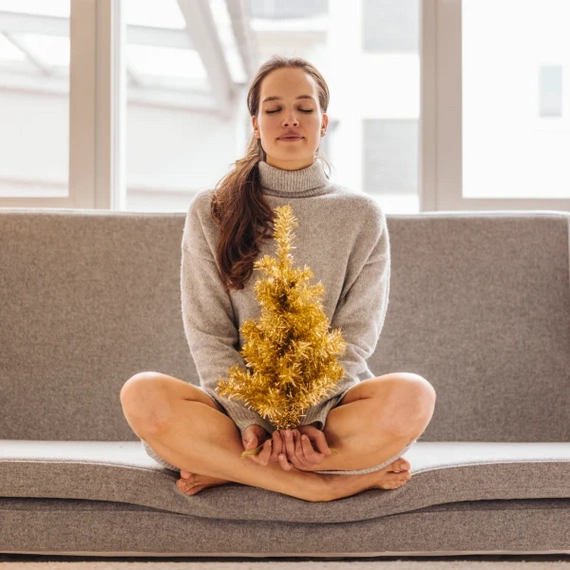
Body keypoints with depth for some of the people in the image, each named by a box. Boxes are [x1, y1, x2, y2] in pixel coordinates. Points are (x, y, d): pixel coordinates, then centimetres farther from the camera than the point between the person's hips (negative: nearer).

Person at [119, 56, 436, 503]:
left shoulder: (362, 217, 7)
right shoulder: (211, 213, 6)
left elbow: (356, 337, 0)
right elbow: (208, 336, -1)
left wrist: (310, 418, -17)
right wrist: (252, 420, -16)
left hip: (331, 402, 0)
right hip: (236, 406, 0)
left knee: (413, 395, -31)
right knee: (142, 395, -30)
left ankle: (225, 470, -21)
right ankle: (324, 484, -25)